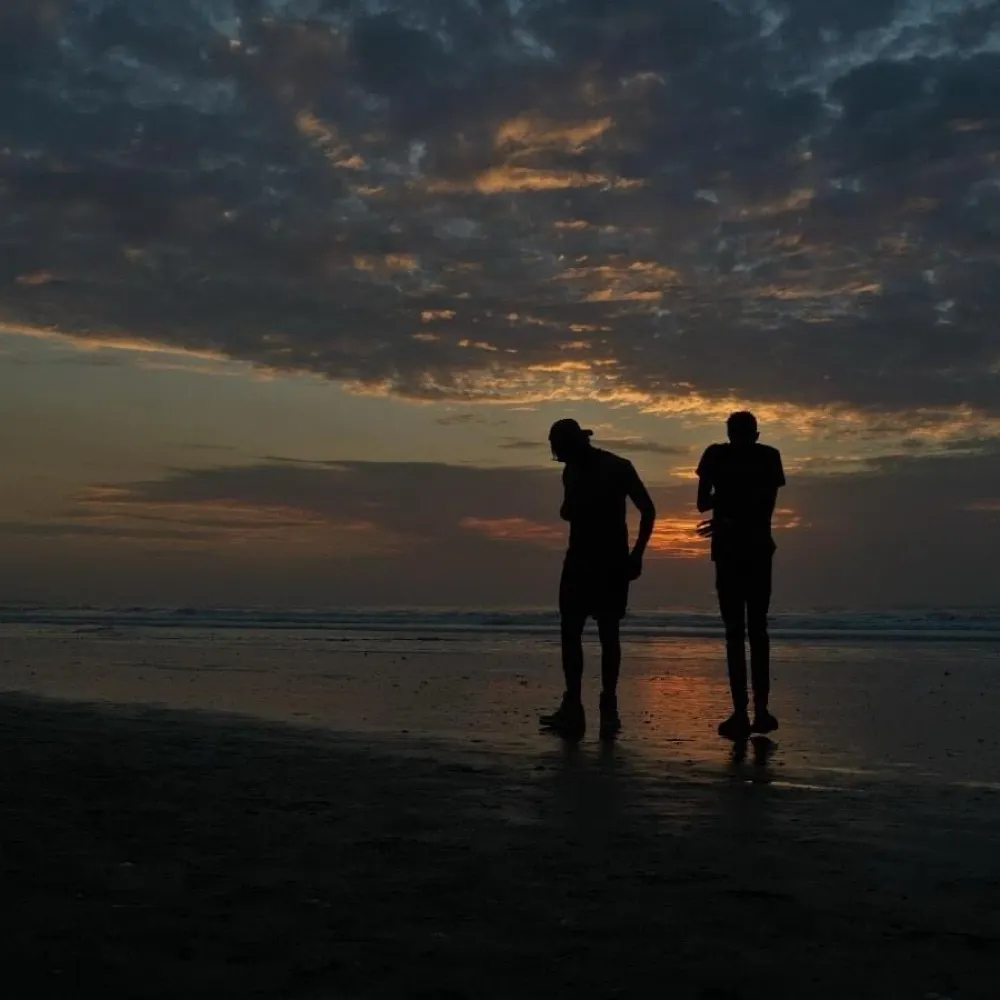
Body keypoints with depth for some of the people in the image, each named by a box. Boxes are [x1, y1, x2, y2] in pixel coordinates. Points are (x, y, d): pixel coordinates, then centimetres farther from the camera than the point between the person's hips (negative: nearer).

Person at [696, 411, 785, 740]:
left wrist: (725, 498, 8)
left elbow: (702, 503, -2)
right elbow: (767, 509, 2)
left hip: (729, 550, -1)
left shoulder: (716, 455, 0)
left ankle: (741, 713, -6)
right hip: (759, 549, 1)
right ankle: (761, 710, 5)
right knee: (757, 629, 8)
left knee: (735, 631, -3)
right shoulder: (770, 456, 4)